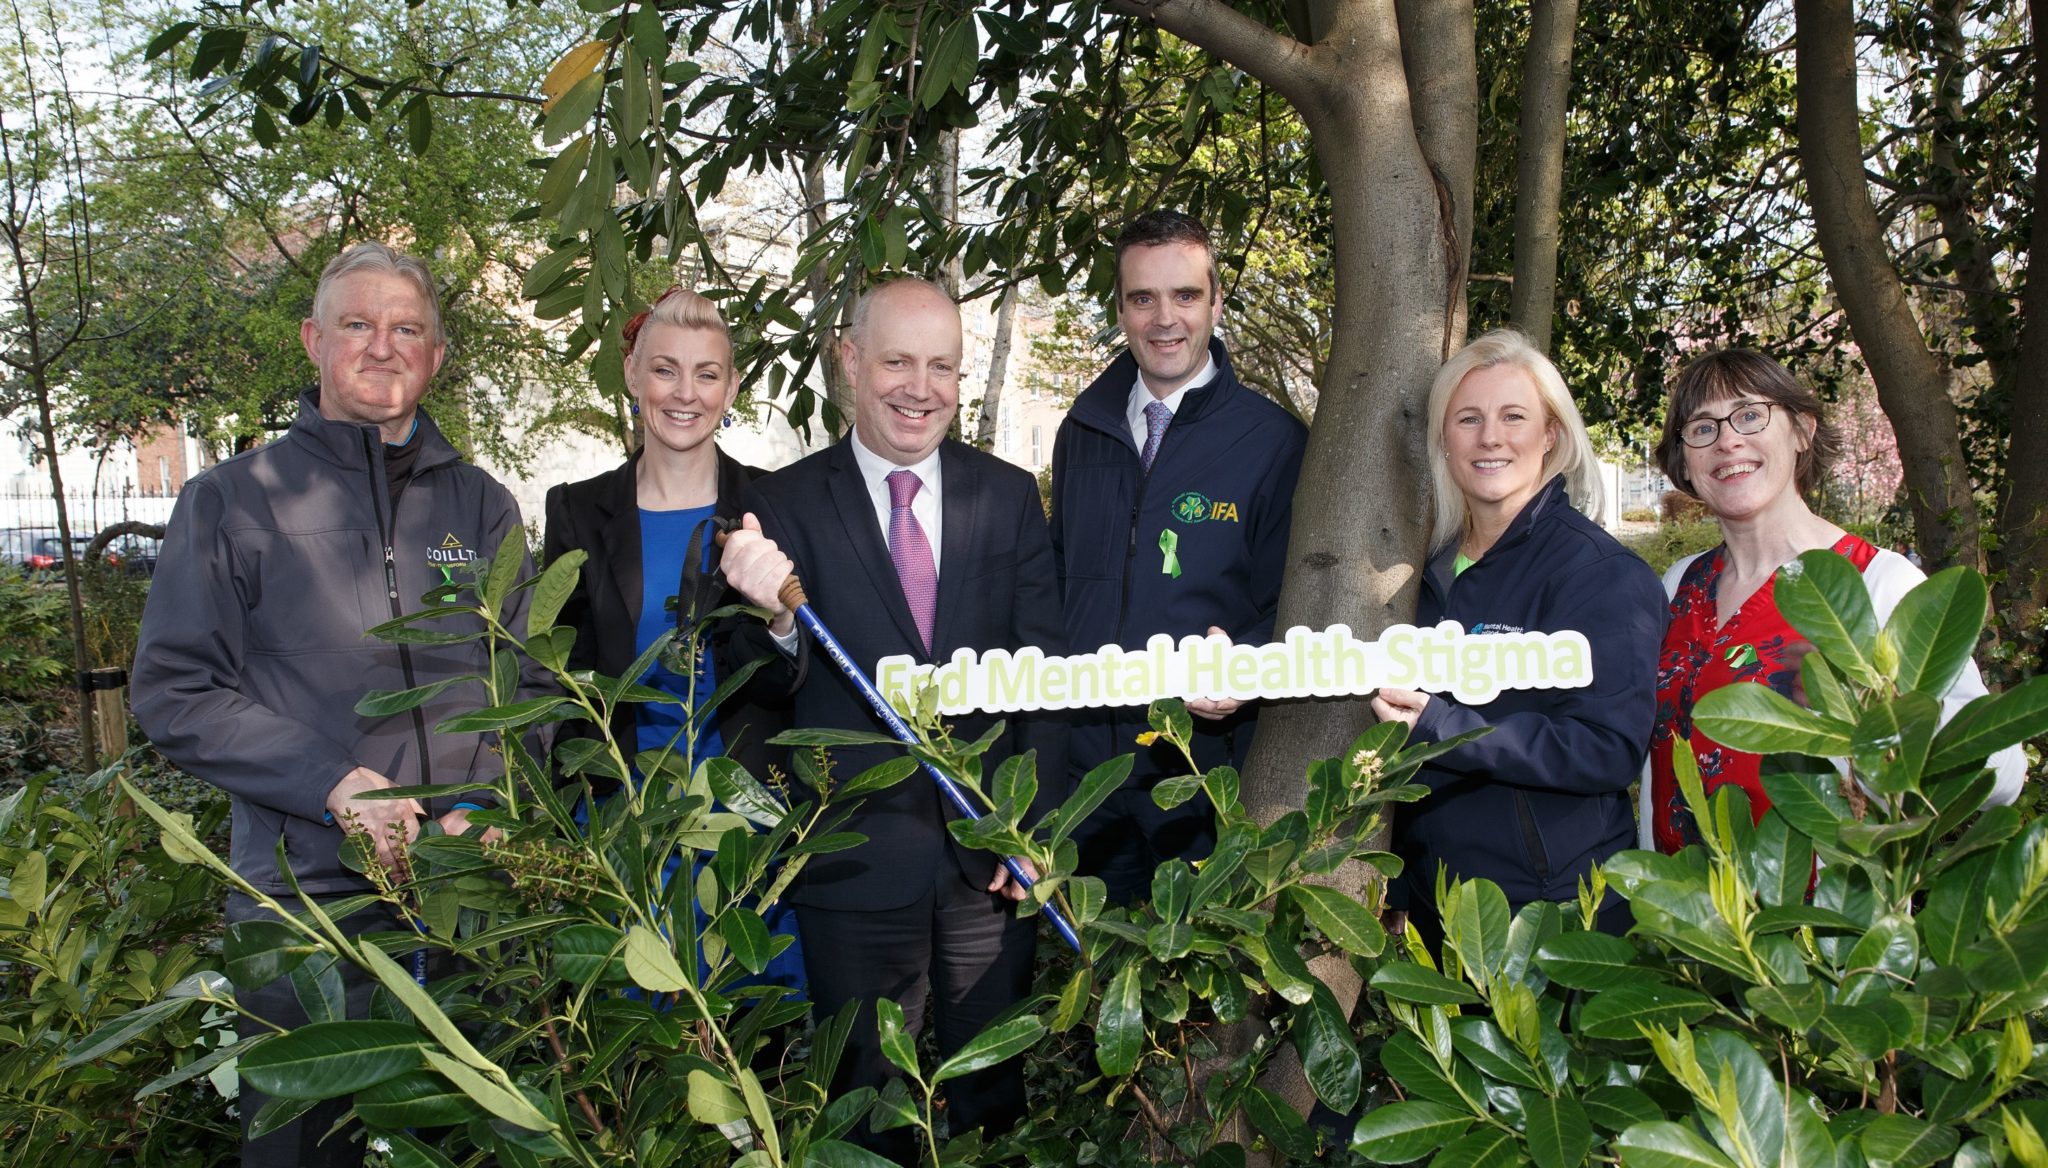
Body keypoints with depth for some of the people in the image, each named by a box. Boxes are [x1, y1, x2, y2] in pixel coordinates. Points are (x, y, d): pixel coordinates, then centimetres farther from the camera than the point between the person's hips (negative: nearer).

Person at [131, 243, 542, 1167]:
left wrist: (488, 807, -8)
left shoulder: (481, 506, 10)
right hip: (305, 896, -2)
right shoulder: (232, 500, 2)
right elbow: (174, 694, -3)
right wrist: (335, 786, -15)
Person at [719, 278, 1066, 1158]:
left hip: (992, 851, 2)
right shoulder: (788, 504, -5)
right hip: (856, 856, -2)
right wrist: (776, 617, -33)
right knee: (870, 1098, 15)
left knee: (992, 1086, 18)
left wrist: (1037, 826, -5)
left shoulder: (1008, 496, 1)